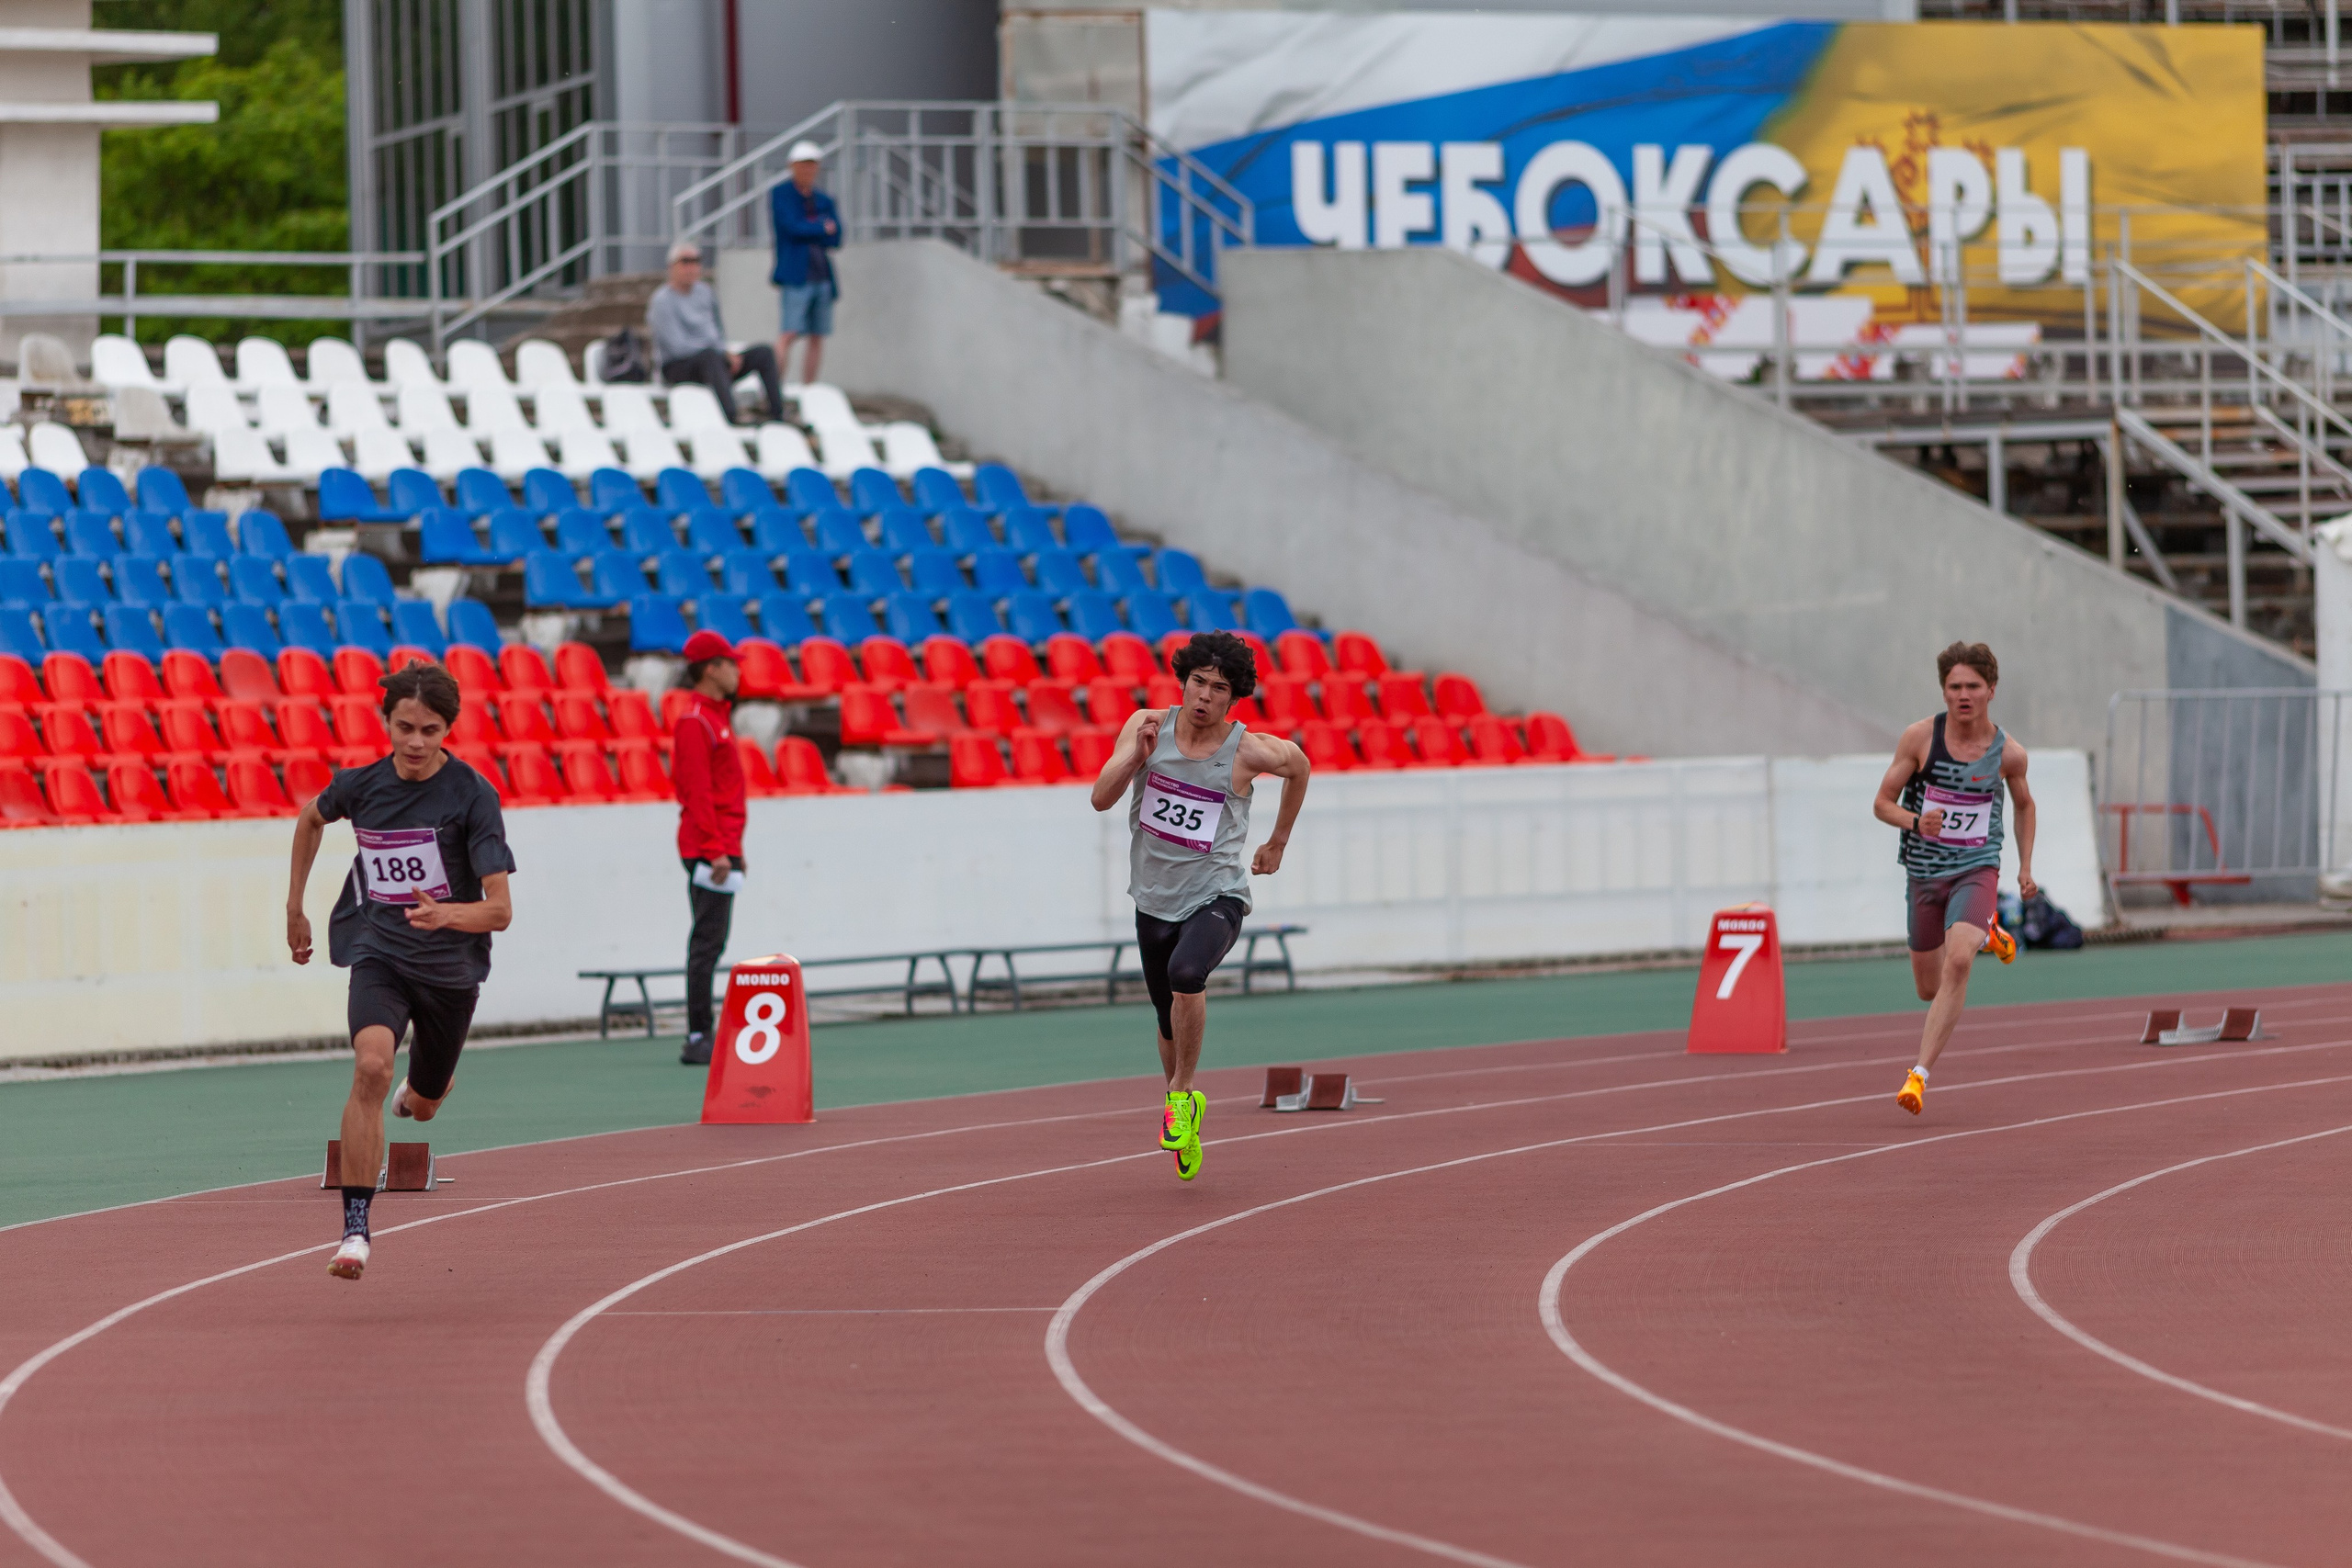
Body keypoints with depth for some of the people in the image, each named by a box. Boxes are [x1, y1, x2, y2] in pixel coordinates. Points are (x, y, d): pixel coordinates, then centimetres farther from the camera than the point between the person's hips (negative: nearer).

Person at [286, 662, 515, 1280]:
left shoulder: (472, 795, -15)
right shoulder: (360, 785, -6)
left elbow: (500, 910, -18)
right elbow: (312, 817, 20)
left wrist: (447, 914, -39)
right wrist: (295, 905, 22)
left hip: (450, 966, 0)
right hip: (379, 953, 0)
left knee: (422, 1104, 19)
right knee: (371, 1067, -29)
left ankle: (419, 1090, 61)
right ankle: (355, 1228, -29)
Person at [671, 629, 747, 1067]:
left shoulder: (717, 719, 19)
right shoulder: (695, 722, -12)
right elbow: (698, 792, -18)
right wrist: (716, 849, -22)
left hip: (722, 847, 10)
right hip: (708, 849, -10)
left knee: (711, 942, 10)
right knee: (708, 941, -11)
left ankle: (702, 1038, 12)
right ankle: (698, 1039, -11)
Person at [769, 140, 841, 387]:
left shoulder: (824, 200, 17)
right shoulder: (780, 193, 3)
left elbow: (835, 240, 6)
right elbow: (792, 228, -11)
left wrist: (808, 230, -6)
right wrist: (823, 229, -1)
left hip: (823, 277, 6)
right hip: (797, 276, -6)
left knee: (818, 339, 3)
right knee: (789, 334, -16)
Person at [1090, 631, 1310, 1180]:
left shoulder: (1248, 751, -11)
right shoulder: (1147, 726, -6)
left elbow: (1298, 766, 11)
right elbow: (1101, 799, -9)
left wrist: (1277, 842, 17)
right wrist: (1136, 754, -25)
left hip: (1217, 894, -4)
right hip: (1155, 900, 4)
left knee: (1185, 974, -33)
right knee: (1171, 1024, 15)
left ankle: (1181, 1095, -13)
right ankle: (1184, 1108, 43)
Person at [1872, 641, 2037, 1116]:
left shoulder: (2008, 752, -5)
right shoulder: (1920, 737, -8)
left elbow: (2024, 804, 17)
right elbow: (1882, 804, -2)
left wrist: (2026, 867, 14)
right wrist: (1916, 821, -23)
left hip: (1977, 870, -2)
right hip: (1925, 874, 2)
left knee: (1958, 962, -28)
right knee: (1930, 989, 15)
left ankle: (1920, 1074, -27)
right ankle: (1984, 933, 49)